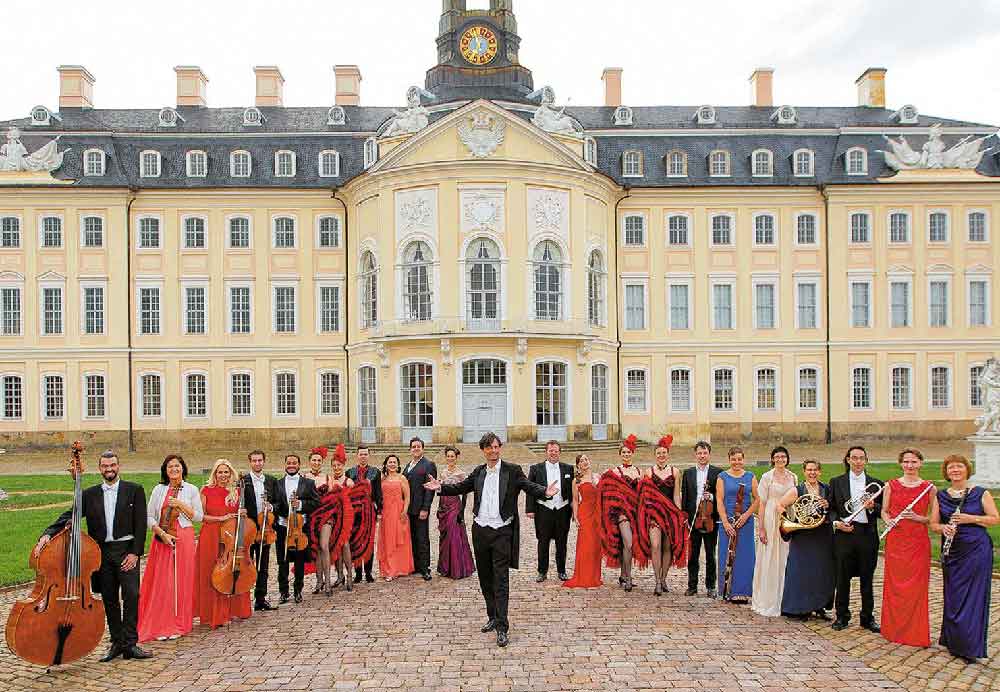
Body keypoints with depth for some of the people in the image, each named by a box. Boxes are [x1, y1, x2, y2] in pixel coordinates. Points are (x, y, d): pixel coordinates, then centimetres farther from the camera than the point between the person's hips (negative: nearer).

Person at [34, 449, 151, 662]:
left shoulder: (134, 490, 1)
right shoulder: (90, 494, 10)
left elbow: (141, 523, -3)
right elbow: (69, 516, 1)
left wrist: (135, 552, -10)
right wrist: (47, 534, -17)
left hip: (127, 551, -3)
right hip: (102, 552, 3)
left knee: (131, 595, -11)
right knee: (109, 599, 9)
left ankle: (130, 644, -5)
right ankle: (117, 643, 19)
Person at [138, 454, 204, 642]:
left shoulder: (191, 490, 5)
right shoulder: (159, 490, 7)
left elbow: (199, 517, 1)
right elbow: (149, 516, 3)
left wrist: (181, 505, -10)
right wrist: (162, 533, -10)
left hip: (184, 540, -1)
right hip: (162, 539, 1)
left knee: (181, 581, 1)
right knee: (161, 582, -1)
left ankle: (178, 625, 9)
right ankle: (160, 625, 7)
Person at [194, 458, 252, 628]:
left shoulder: (235, 492, 10)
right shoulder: (207, 490, 0)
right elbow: (201, 516, -3)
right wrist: (220, 518, -13)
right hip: (211, 537, -3)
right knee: (211, 575, -2)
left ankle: (231, 610, 16)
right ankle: (214, 613, 6)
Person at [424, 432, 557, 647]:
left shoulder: (512, 470, -4)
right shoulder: (478, 472, 8)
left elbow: (530, 487, -14)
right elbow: (461, 487, 14)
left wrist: (545, 492, -33)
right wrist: (440, 487, 3)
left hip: (502, 532, -5)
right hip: (480, 531, 5)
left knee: (501, 580, -6)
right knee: (485, 578, 15)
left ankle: (502, 627, -4)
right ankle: (493, 617, 30)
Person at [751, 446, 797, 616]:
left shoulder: (793, 477, 9)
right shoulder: (767, 477, -3)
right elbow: (762, 503, -5)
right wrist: (761, 528, -10)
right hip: (771, 521, -4)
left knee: (785, 561, 7)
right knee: (769, 561, 0)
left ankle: (784, 602, 18)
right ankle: (767, 603, 9)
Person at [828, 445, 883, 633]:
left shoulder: (876, 483, 9)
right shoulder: (836, 482, 7)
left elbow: (883, 510, 9)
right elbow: (831, 508, 8)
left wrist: (873, 507, -11)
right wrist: (836, 522, -9)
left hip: (867, 534, 1)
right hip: (844, 533, 0)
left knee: (867, 578, 8)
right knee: (842, 578, 4)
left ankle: (868, 617, 19)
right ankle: (842, 616, 16)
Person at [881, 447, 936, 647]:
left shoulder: (929, 487, 2)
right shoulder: (891, 485, 6)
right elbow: (884, 510, 12)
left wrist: (918, 518, -14)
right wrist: (887, 520, -9)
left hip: (918, 542, -1)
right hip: (895, 541, 1)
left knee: (917, 586, 1)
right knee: (894, 584, 4)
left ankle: (916, 633, 13)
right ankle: (893, 629, 17)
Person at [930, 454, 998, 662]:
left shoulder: (981, 493, 0)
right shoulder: (941, 496, 8)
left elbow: (995, 519, -3)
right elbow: (933, 524, 9)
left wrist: (970, 518, -16)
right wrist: (944, 528, -13)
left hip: (977, 551, -3)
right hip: (951, 552, 3)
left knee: (973, 597, -2)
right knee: (952, 596, 6)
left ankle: (970, 649, 6)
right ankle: (952, 641, 21)